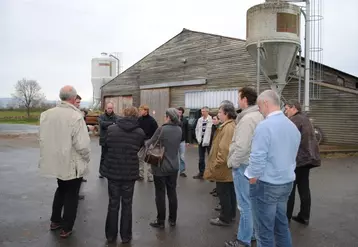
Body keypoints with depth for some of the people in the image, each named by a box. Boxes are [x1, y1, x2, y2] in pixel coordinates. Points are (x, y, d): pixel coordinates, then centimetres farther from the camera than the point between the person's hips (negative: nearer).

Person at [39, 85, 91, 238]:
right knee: (71, 195, 13)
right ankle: (66, 228, 24)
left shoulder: (47, 114, -4)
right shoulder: (76, 116, -23)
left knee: (61, 190, 27)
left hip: (56, 161, 6)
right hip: (73, 164, -6)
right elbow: (82, 144, -24)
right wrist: (86, 158, -5)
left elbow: (42, 138, 5)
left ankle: (55, 221, 39)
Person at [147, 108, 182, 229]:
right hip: (173, 166, 6)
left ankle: (160, 221, 15)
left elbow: (150, 144, -9)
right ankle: (172, 219, 25)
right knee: (172, 193, 14)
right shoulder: (179, 130, 0)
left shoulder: (162, 129, -18)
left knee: (160, 194, 6)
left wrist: (145, 143, 12)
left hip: (161, 166, -5)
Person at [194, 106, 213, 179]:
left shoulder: (211, 120, -13)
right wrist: (198, 139, 8)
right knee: (201, 158, 12)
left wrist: (207, 141, -13)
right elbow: (197, 129, 17)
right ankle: (201, 173, 22)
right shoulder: (200, 120, 8)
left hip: (208, 142, -6)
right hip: (201, 142, 6)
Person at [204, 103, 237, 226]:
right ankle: (230, 214, 30)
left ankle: (225, 218, 12)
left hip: (224, 167, -10)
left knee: (223, 193, 1)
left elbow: (224, 149, -28)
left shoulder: (227, 128, -22)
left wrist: (216, 164, -20)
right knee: (230, 192, 18)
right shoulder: (231, 126, 12)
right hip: (229, 166, 10)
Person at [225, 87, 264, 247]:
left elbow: (242, 147, -26)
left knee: (245, 205, -1)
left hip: (244, 165, -10)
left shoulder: (247, 119, -20)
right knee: (251, 202, 19)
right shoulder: (259, 116, 11)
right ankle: (252, 232, 32)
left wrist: (232, 162, -12)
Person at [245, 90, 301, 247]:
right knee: (282, 225, 21)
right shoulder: (293, 127, 6)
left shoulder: (264, 126, -19)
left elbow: (257, 160, -21)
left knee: (264, 231, 6)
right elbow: (291, 157, 14)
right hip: (287, 183, 8)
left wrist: (252, 183, -7)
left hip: (266, 185, -8)